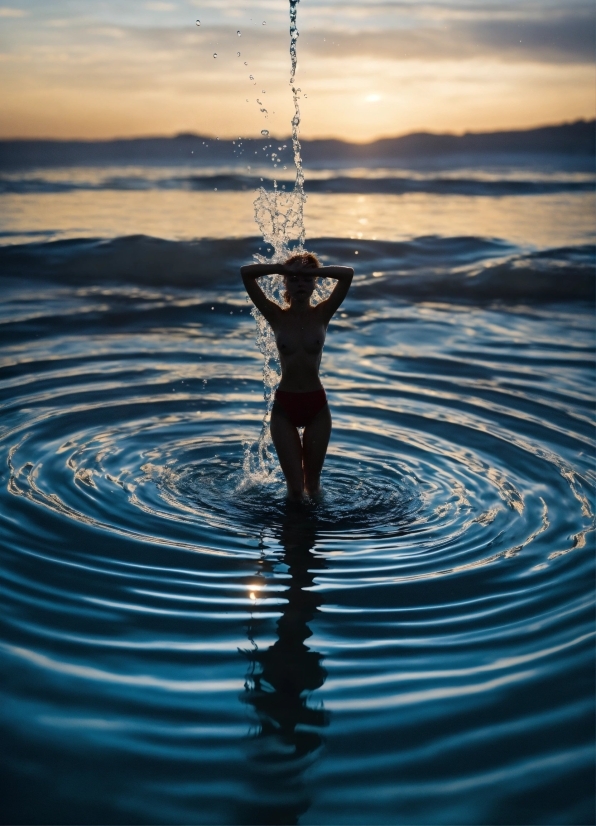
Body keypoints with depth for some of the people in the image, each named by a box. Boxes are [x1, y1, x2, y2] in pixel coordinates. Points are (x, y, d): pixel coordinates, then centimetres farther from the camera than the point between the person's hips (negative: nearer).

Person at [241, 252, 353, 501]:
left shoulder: (322, 314, -3)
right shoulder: (277, 316, -4)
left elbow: (348, 274, -15)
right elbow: (246, 273, -12)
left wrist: (312, 271, -14)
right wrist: (285, 268, -13)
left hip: (317, 406, 1)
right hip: (284, 407, 0)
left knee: (312, 482, 13)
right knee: (295, 487, 2)